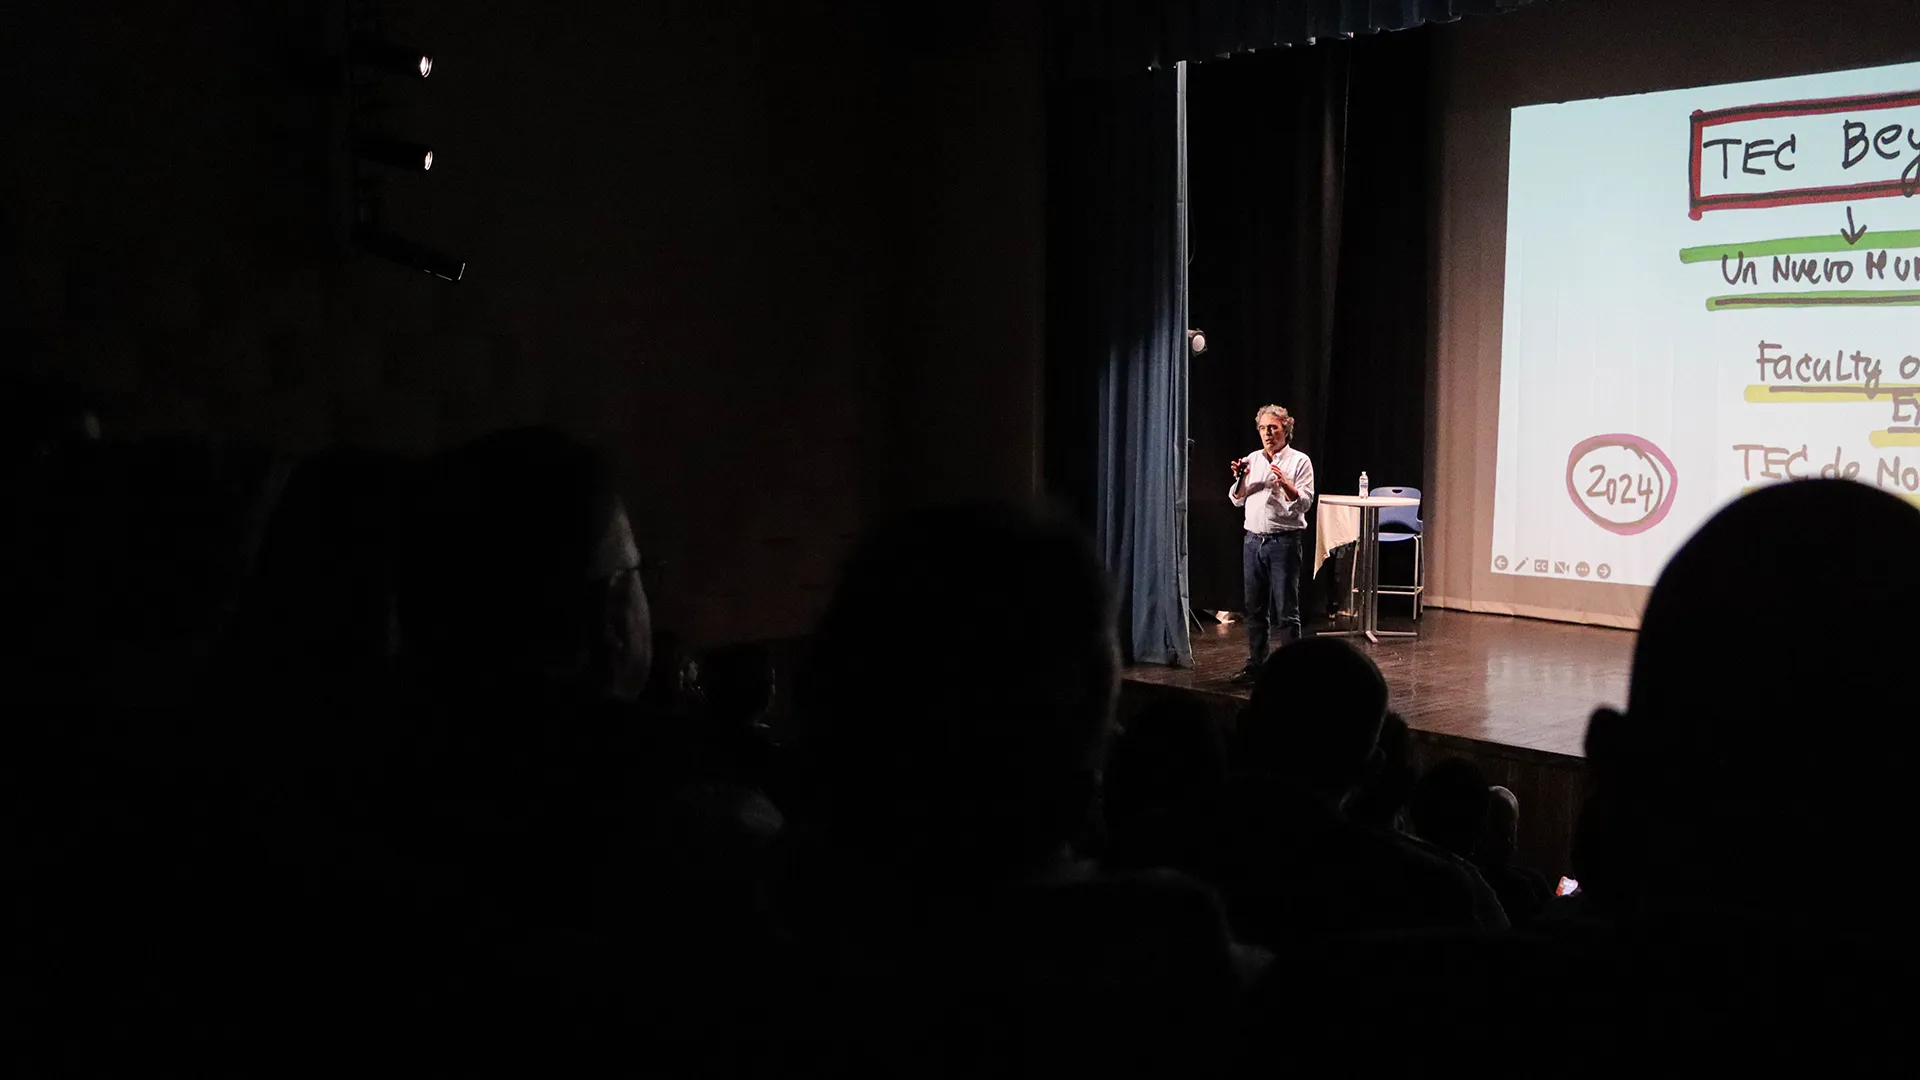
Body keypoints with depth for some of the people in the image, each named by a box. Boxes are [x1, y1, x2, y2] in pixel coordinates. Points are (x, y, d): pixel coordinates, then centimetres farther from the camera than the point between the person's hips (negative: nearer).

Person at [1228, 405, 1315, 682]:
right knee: (1255, 608, 10)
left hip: (1283, 542, -5)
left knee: (1286, 610, -4)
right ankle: (1255, 664, 18)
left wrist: (1285, 483, -25)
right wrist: (1239, 478, -2)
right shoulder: (1251, 460, 13)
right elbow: (1237, 500, 17)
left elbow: (1305, 503, -9)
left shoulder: (1299, 461, -1)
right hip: (1253, 540, 5)